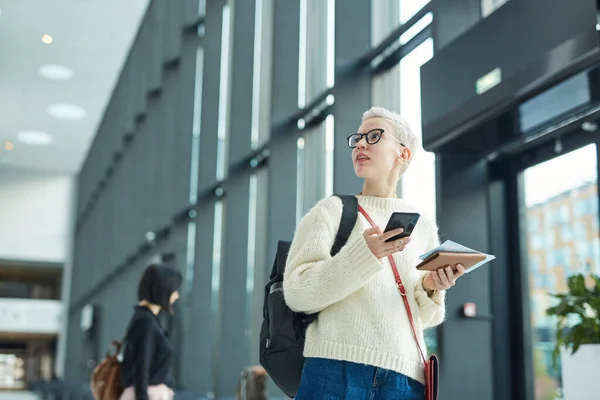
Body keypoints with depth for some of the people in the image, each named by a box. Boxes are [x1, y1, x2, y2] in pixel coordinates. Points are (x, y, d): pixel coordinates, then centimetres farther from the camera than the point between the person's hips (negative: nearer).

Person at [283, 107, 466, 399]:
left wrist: (431, 289, -5)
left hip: (404, 376, 3)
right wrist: (361, 255, -17)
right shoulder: (332, 210, 5)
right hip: (337, 367, -2)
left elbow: (419, 317, 16)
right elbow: (296, 294, -5)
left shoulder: (423, 226, 13)